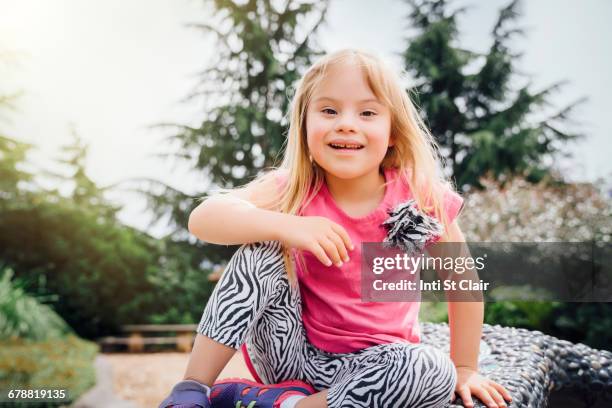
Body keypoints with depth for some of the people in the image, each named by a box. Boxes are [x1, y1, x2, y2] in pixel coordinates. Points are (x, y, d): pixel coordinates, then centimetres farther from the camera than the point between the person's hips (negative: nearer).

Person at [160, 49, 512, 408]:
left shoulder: (420, 197, -16)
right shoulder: (292, 189, -15)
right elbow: (203, 218, -29)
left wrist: (464, 369, 1)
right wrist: (286, 226, -43)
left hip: (367, 364, 1)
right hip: (295, 354, 0)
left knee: (434, 372, -31)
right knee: (261, 250, -22)